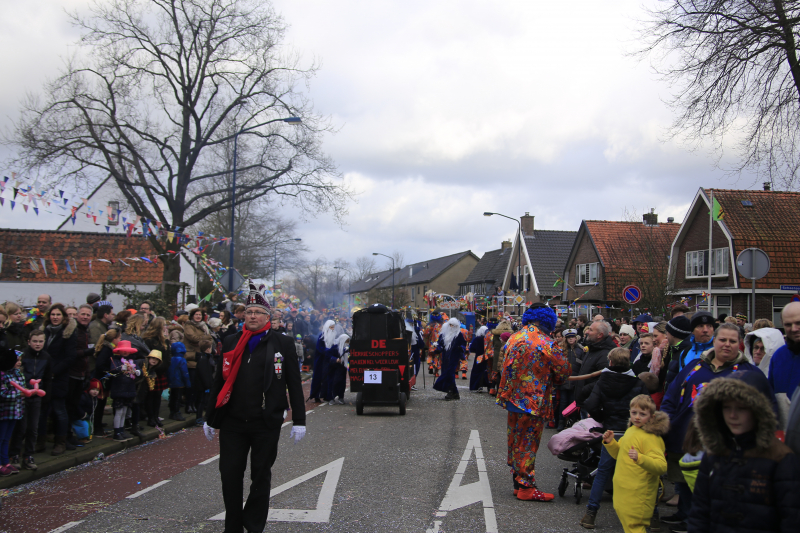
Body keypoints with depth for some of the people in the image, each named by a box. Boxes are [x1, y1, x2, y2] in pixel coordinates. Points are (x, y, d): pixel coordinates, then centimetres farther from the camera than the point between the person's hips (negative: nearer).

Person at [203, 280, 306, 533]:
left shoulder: (282, 344, -1)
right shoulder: (231, 343, 7)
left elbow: (294, 385, 0)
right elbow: (220, 381, 12)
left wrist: (299, 421, -4)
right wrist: (210, 418, 12)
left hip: (266, 424, -2)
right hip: (232, 422, 2)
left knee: (261, 477, 8)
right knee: (229, 475, 5)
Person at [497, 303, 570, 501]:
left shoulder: (514, 339, 4)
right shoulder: (546, 344, -15)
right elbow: (564, 370, -7)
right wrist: (553, 382, 12)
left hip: (513, 397, 6)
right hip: (534, 401, -6)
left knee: (515, 441, 14)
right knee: (528, 443, 1)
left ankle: (518, 482, 24)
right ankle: (525, 487, 6)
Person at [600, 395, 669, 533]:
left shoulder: (651, 438, -20)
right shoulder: (631, 430, 9)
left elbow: (662, 467, -29)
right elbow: (619, 453, 23)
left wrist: (639, 458, -42)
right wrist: (610, 442, 4)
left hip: (638, 497, -9)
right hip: (624, 491, 9)